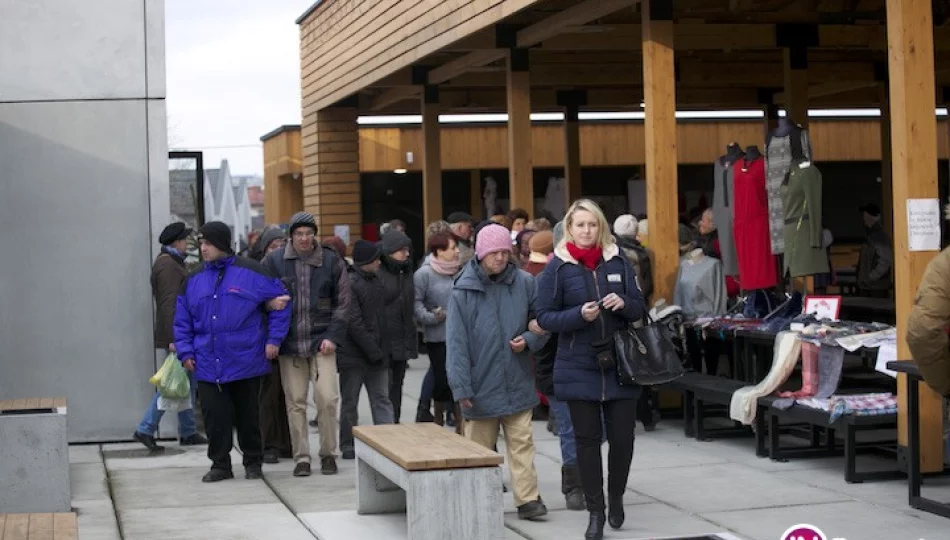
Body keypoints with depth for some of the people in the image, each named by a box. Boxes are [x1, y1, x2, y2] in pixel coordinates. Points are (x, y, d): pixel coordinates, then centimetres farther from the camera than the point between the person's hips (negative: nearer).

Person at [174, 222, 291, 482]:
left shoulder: (251, 272, -4)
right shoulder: (194, 280, 8)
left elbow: (280, 302, 1)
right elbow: (182, 320, 12)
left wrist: (274, 339, -4)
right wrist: (185, 352, 3)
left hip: (246, 361, -2)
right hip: (208, 365, 3)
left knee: (248, 416, 9)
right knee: (215, 417, -1)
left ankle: (253, 463, 23)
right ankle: (220, 464, 11)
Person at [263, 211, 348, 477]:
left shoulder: (331, 261, 3)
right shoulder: (274, 261, 1)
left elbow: (342, 302, 7)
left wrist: (332, 336, -2)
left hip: (321, 343, 0)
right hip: (289, 344, 0)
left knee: (328, 398, -7)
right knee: (295, 403, 4)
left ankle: (328, 453, 9)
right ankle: (301, 458, 13)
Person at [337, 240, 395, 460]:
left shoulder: (374, 281, 12)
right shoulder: (349, 283, -14)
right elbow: (353, 322, -18)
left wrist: (380, 349, 7)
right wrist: (373, 350, -17)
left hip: (375, 354, 7)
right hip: (353, 354, -7)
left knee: (382, 399, 4)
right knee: (350, 402, 5)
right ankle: (348, 446, 13)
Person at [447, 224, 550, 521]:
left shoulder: (524, 283, -2)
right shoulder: (464, 290, -7)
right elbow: (456, 342, -8)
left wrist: (528, 340, -9)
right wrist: (461, 387, -11)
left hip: (517, 384, 1)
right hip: (481, 386, -1)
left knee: (522, 444, 2)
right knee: (480, 448, 10)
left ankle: (528, 499, 6)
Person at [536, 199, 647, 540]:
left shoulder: (618, 262, 6)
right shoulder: (558, 268, -2)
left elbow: (639, 308, 10)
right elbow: (545, 317, -4)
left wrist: (624, 304, -13)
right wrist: (579, 315, -20)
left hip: (619, 364, 2)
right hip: (579, 368, -2)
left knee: (622, 437, 2)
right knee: (587, 439, 4)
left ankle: (616, 496, 28)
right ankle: (596, 512, 14)